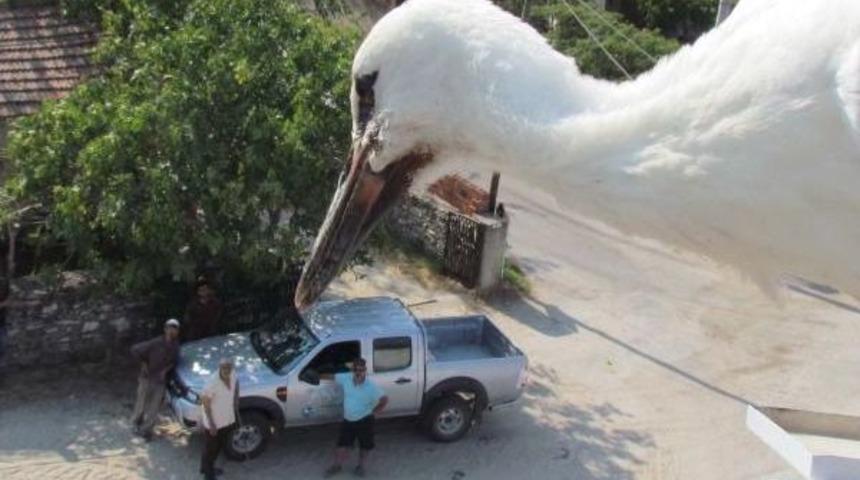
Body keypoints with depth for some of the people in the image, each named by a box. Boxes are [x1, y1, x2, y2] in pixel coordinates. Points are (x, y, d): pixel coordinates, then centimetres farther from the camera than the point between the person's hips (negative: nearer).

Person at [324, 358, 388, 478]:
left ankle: (360, 466, 34)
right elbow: (332, 376, 8)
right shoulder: (346, 378, -9)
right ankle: (337, 465, 28)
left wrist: (374, 413, -8)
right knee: (342, 445, 8)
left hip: (364, 421, -3)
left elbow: (384, 400, -10)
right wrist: (318, 376, 16)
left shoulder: (371, 386, -19)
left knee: (365, 446, 12)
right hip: (348, 420, 3)